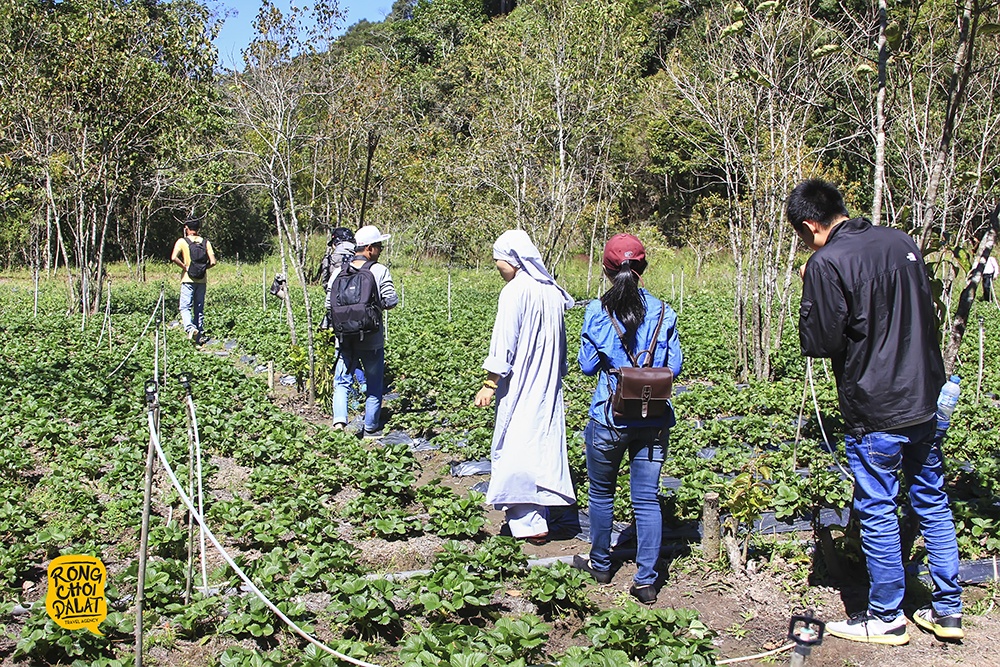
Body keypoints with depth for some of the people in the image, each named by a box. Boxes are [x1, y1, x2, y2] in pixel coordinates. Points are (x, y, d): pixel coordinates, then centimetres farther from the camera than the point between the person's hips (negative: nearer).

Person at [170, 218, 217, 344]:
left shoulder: (182, 241, -3)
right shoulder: (205, 242, 5)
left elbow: (174, 258, -17)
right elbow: (213, 262, -4)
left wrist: (185, 267, -6)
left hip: (188, 279, -3)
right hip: (202, 279, 3)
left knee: (185, 307, -1)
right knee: (199, 309, 10)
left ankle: (190, 328, -26)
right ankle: (199, 337, 10)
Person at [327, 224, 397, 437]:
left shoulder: (339, 272, 0)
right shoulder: (380, 271, -9)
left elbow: (329, 304, 3)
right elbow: (391, 301, -12)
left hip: (346, 337, 2)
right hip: (372, 339, -2)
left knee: (342, 381, 13)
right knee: (374, 384, 12)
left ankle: (339, 420, -6)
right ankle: (371, 428, 20)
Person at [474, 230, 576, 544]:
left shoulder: (515, 291, -15)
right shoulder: (552, 290, 8)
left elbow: (504, 342, -17)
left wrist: (490, 384, -13)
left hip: (520, 386, -8)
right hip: (548, 386, 8)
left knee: (514, 446, -1)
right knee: (543, 444, 13)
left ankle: (527, 523, 0)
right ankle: (540, 515, 22)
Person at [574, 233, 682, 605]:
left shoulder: (598, 311, -9)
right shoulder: (663, 312, -3)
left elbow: (587, 366, -3)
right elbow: (674, 366, 0)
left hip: (609, 417, -2)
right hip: (654, 419, 2)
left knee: (601, 494, 17)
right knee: (647, 499, 7)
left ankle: (601, 565, 32)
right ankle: (646, 580, 9)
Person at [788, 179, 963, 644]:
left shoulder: (826, 264, -17)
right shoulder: (902, 242, 6)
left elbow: (819, 343, -14)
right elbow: (924, 315, 16)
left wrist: (810, 293, -2)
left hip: (875, 413, -7)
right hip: (924, 401, 7)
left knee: (877, 511, 6)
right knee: (932, 502, 17)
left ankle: (886, 617, 19)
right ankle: (947, 609, 26)